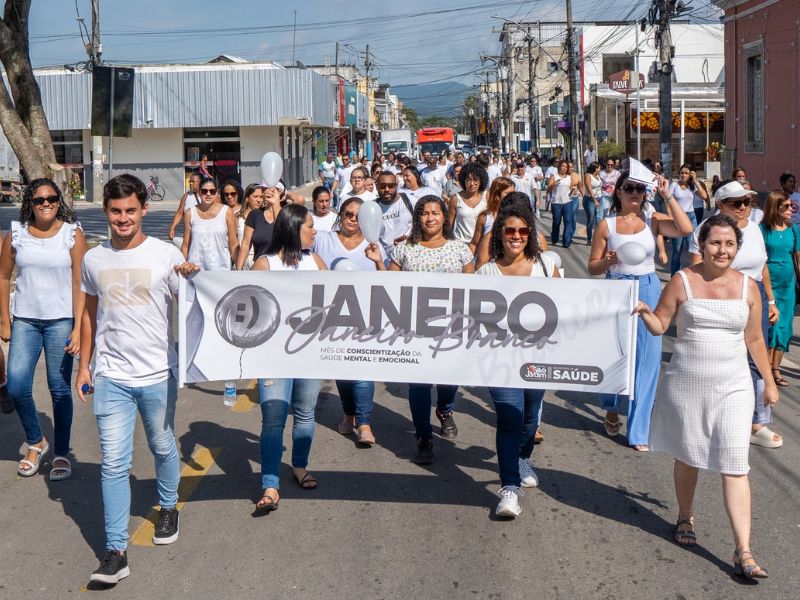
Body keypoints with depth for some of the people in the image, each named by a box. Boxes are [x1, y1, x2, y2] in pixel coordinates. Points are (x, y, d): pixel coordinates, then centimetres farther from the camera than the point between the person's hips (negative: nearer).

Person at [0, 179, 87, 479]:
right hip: (25, 321, 2)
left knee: (59, 389, 3)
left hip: (61, 321, -2)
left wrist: (78, 328, -12)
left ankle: (61, 453, 18)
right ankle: (36, 442, 21)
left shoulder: (72, 234, -5)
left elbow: (79, 283, -7)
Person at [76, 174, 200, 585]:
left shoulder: (167, 255, -5)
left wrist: (192, 280, -23)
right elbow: (90, 313, 15)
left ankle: (168, 509, 43)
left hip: (157, 374, -1)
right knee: (113, 463, -3)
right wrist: (84, 365, 14)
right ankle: (116, 552, 0)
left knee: (163, 447, 17)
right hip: (110, 377, 1)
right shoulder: (94, 259, 5)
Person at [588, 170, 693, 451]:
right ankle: (612, 409, 40)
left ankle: (639, 430, 9)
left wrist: (668, 196, -15)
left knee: (647, 358, -1)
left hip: (648, 291, 1)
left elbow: (685, 228, -17)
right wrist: (610, 261, -17)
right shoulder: (606, 225, -1)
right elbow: (593, 266, 3)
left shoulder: (653, 219, 1)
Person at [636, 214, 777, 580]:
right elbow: (660, 325, 0)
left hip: (732, 386, 0)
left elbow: (754, 339, 10)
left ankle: (743, 552, -6)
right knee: (687, 456, 14)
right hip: (686, 384, 0)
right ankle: (686, 519, 39)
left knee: (734, 465, -6)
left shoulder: (747, 286, 3)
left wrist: (769, 381, 13)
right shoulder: (683, 281, -3)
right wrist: (644, 313, -22)